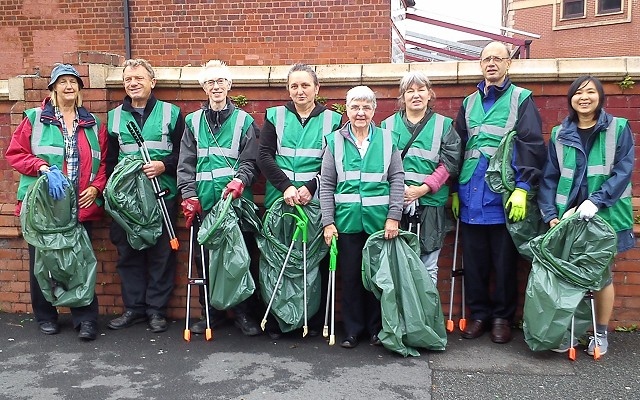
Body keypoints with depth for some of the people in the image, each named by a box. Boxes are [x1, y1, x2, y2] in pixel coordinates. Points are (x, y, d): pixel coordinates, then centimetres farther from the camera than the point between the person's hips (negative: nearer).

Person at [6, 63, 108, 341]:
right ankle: (45, 316, 22)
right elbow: (15, 153, 1)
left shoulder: (92, 123, 12)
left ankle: (86, 319, 6)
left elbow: (103, 161, 12)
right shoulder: (35, 118, 3)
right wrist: (41, 166, -15)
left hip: (81, 206, 1)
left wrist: (96, 187, -3)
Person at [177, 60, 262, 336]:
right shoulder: (194, 122, 12)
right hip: (203, 202, 2)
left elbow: (250, 161, 2)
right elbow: (186, 163, 7)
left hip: (236, 200, -2)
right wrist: (189, 196, -3)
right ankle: (212, 312, 21)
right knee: (204, 258, 6)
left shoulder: (244, 121, 6)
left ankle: (242, 312, 15)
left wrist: (240, 180, -17)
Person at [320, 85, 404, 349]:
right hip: (347, 221, 0)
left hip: (380, 222, 0)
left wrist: (394, 217, -6)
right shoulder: (335, 141, 5)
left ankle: (376, 329, 23)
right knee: (350, 276, 6)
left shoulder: (387, 139, 5)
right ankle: (353, 330, 21)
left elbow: (397, 179, 2)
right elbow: (326, 185, 3)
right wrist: (328, 222, -3)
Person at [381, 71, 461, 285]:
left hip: (430, 203, 0)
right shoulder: (388, 125, 12)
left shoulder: (443, 125, 10)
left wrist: (423, 189, -12)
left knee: (428, 267, 4)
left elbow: (449, 164, 0)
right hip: (395, 204, 1)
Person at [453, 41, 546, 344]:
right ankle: (479, 314, 21)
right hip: (471, 197, 4)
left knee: (504, 261, 4)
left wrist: (522, 188, -16)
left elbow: (532, 146, -7)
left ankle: (502, 317, 18)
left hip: (503, 197, -4)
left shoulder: (521, 99, 3)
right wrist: (455, 190, 13)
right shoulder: (470, 103, 17)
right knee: (473, 260, 8)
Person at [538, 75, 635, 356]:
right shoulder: (560, 134, 6)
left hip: (605, 215, -2)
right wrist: (550, 214, -8)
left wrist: (596, 201, -20)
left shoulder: (618, 129, 0)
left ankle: (601, 333, 23)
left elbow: (623, 172, -8)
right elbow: (549, 177, 3)